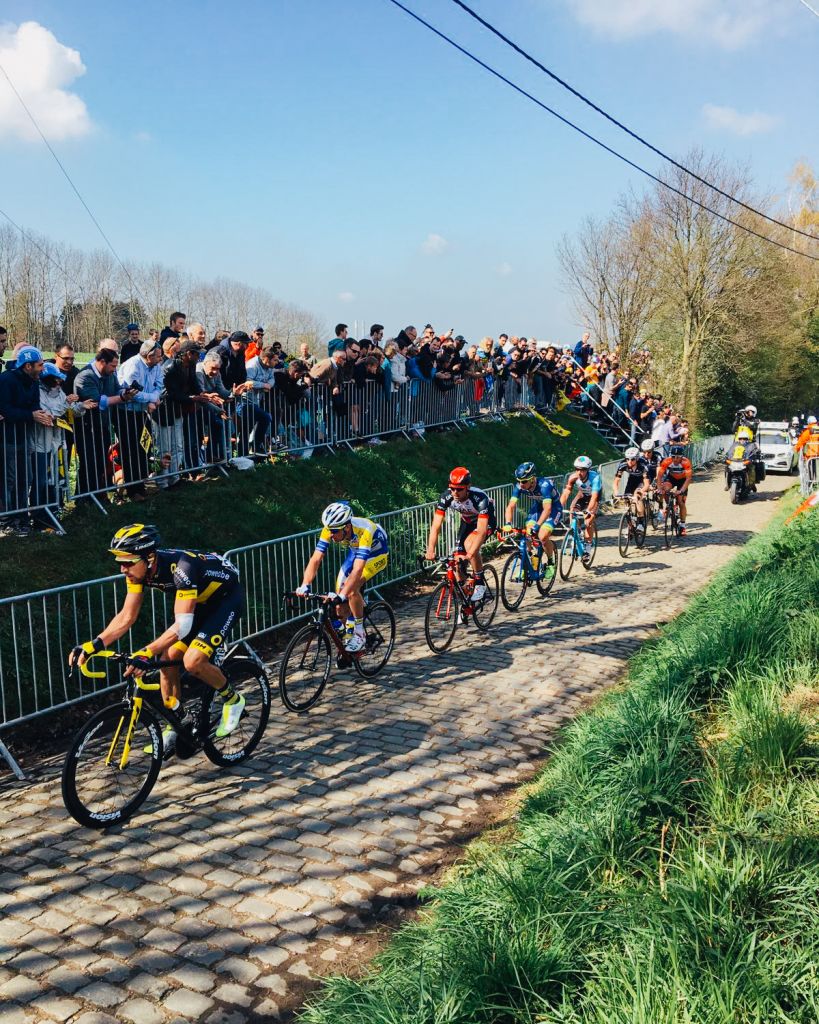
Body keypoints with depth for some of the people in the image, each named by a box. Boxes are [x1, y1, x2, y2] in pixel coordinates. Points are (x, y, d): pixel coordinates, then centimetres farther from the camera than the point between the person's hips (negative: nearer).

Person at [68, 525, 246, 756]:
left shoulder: (181, 567, -37)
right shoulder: (140, 570, -14)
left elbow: (182, 625, -41)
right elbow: (126, 617, -8)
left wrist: (147, 652, -51)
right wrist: (93, 645, -21)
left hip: (228, 596, -8)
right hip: (202, 600, 8)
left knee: (193, 661, -23)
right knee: (168, 660, 0)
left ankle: (232, 700, 3)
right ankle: (173, 730, 15)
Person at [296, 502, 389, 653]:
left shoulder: (363, 531, -41)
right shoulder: (329, 530, -26)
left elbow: (357, 570, -48)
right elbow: (315, 559, -29)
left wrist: (342, 595, -57)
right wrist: (305, 586, -42)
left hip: (376, 554, -6)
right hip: (355, 551, 6)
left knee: (351, 589, -27)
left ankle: (359, 635, -10)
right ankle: (349, 633, 16)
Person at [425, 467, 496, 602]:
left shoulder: (480, 498, -38)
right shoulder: (446, 497, -27)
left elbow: (481, 530, -44)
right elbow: (436, 526, -28)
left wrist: (470, 554, -55)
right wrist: (430, 550, -41)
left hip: (486, 521, -5)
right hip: (467, 522, 5)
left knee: (469, 544, -32)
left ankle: (480, 584, -16)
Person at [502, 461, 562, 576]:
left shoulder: (544, 485, -36)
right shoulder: (519, 486, -21)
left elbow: (547, 509, -43)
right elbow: (511, 506, -24)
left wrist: (537, 526, -54)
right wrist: (508, 524, -40)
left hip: (553, 508, -5)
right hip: (537, 507, 5)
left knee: (542, 537, -22)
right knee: (528, 535, -12)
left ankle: (550, 563, 3)